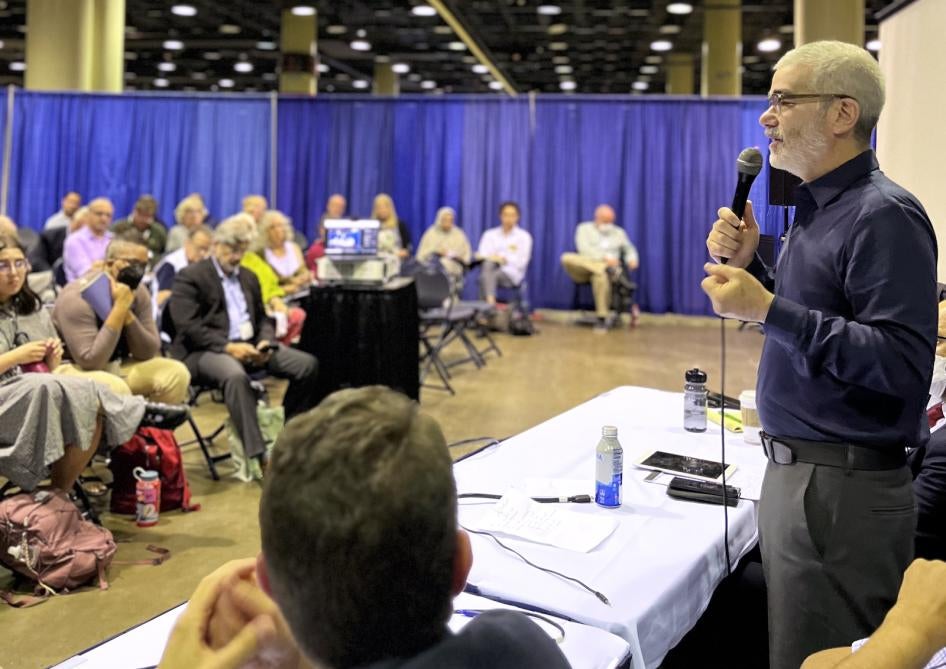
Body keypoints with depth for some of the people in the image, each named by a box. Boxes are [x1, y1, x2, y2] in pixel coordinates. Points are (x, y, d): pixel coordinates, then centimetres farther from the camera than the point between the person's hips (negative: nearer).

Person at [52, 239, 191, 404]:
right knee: (116, 388, -36)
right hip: (77, 370, -6)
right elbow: (91, 362, -29)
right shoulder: (78, 297, -21)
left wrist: (126, 311, -21)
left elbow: (149, 353, -6)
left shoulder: (139, 293, -2)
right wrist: (120, 308, -30)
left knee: (176, 373, -12)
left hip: (117, 367, 6)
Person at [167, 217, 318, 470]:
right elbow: (187, 325, -11)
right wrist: (228, 346, -22)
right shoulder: (189, 276, 0)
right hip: (204, 351, -6)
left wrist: (265, 342, -2)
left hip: (248, 346, 7)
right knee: (236, 376, -40)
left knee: (307, 364, -13)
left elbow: (262, 319, 23)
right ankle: (258, 455, -41)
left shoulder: (249, 277, 23)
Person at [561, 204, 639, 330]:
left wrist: (632, 259, -2)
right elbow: (584, 249, -5)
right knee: (567, 258, -34)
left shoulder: (619, 232, 23)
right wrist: (604, 258, -19)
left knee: (600, 276, -40)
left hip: (607, 267, 0)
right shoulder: (585, 228, 11)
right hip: (584, 268, 0)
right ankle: (610, 271, -41)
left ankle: (602, 319, -36)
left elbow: (629, 249, 24)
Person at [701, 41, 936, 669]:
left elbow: (902, 362, -26)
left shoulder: (884, 215, -17)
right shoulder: (818, 209, 13)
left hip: (844, 488, -9)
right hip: (798, 473, 10)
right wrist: (747, 266, 4)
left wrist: (768, 309, -26)